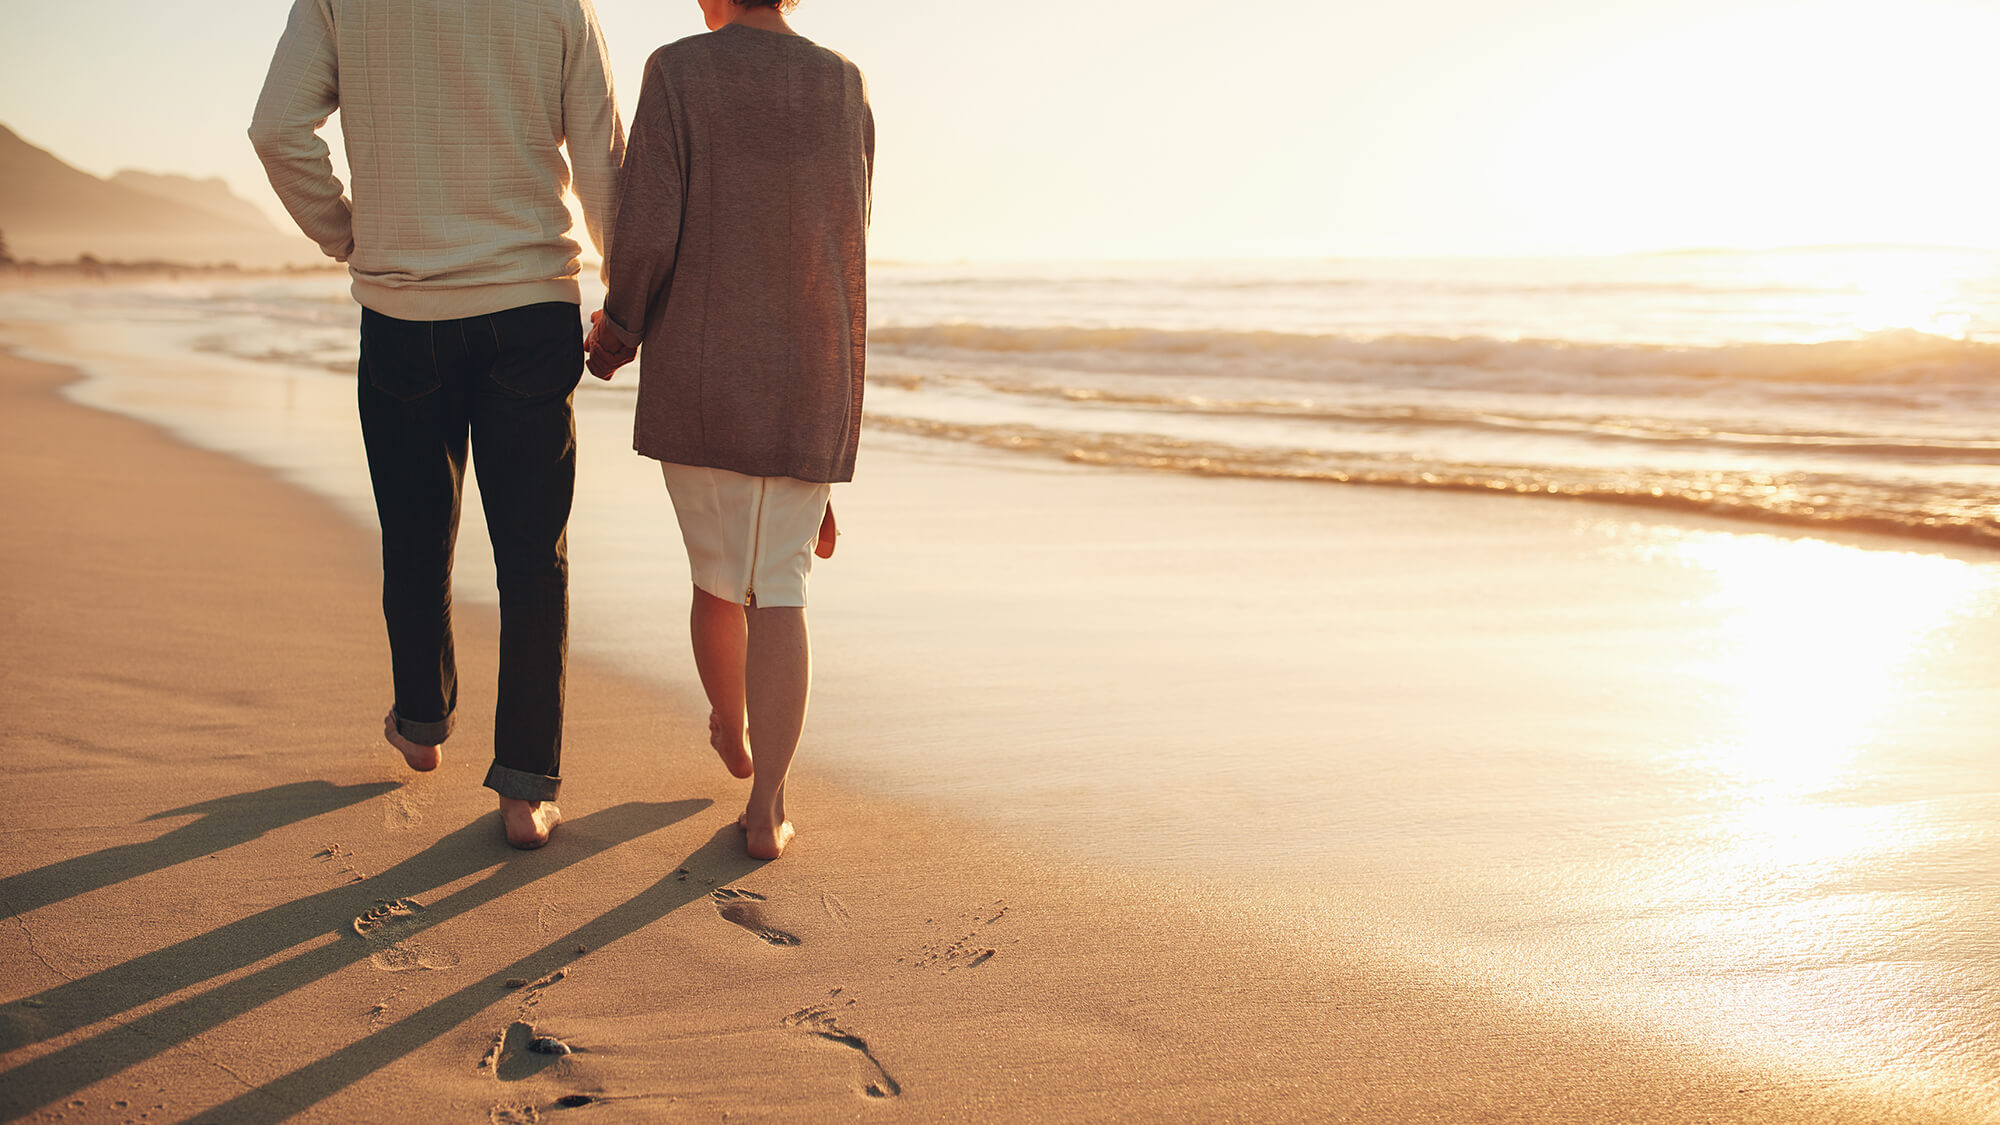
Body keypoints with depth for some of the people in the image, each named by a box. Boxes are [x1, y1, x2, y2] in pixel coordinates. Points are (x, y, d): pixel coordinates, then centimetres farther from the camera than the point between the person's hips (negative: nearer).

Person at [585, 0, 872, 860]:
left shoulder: (676, 73, -8)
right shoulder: (846, 92, 3)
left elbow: (649, 237, -14)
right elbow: (841, 248, 11)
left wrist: (618, 329, 6)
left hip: (700, 383, -1)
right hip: (810, 386, 2)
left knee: (720, 578, 18)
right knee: (779, 594, 4)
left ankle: (734, 734, 41)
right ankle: (765, 807, -5)